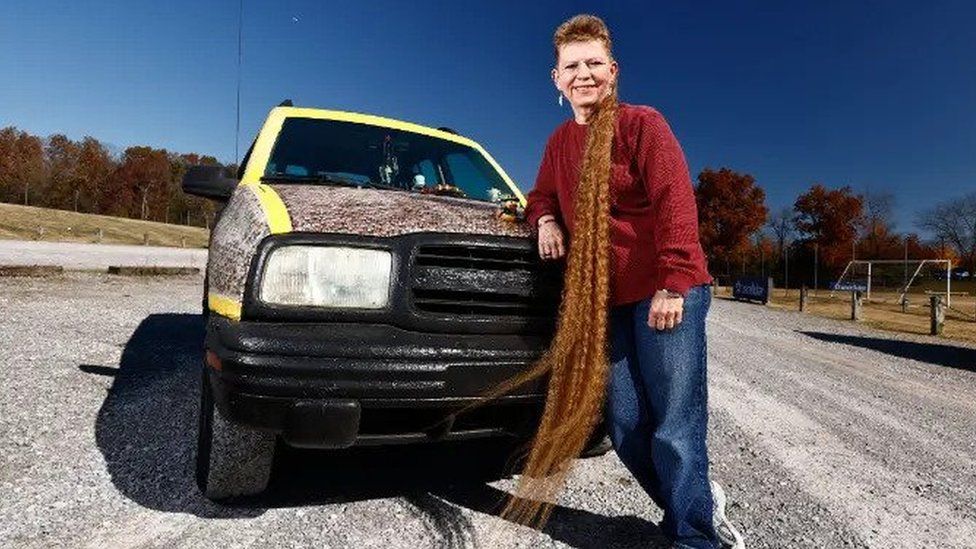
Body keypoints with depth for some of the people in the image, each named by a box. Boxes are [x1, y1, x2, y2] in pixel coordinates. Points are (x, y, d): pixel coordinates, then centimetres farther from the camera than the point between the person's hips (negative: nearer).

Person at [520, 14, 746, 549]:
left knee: (675, 430, -6)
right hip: (604, 300, 6)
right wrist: (545, 220, 3)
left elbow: (675, 202, -11)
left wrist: (672, 284, -19)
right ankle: (701, 505, 30)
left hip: (664, 295, -6)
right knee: (626, 429, 8)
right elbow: (542, 195, 28)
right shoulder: (559, 141, 16)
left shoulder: (641, 123, -3)